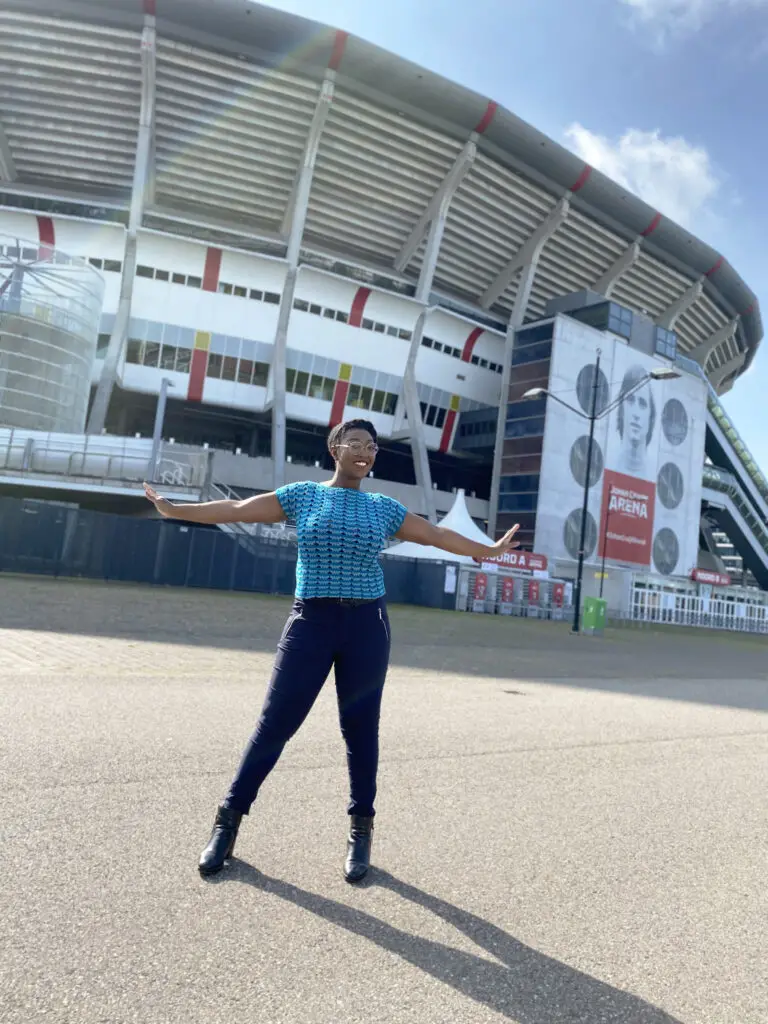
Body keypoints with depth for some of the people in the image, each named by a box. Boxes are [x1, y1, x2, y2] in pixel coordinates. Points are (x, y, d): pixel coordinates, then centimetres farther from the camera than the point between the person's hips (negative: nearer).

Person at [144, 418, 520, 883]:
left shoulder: (384, 508, 9)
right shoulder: (302, 495, 4)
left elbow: (437, 535, 15)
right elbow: (236, 510, 6)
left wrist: (490, 550, 17)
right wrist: (174, 509, 6)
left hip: (366, 625, 1)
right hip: (311, 621, -1)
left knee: (361, 728, 6)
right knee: (276, 722, 2)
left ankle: (361, 828, 21)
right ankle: (229, 818, 18)